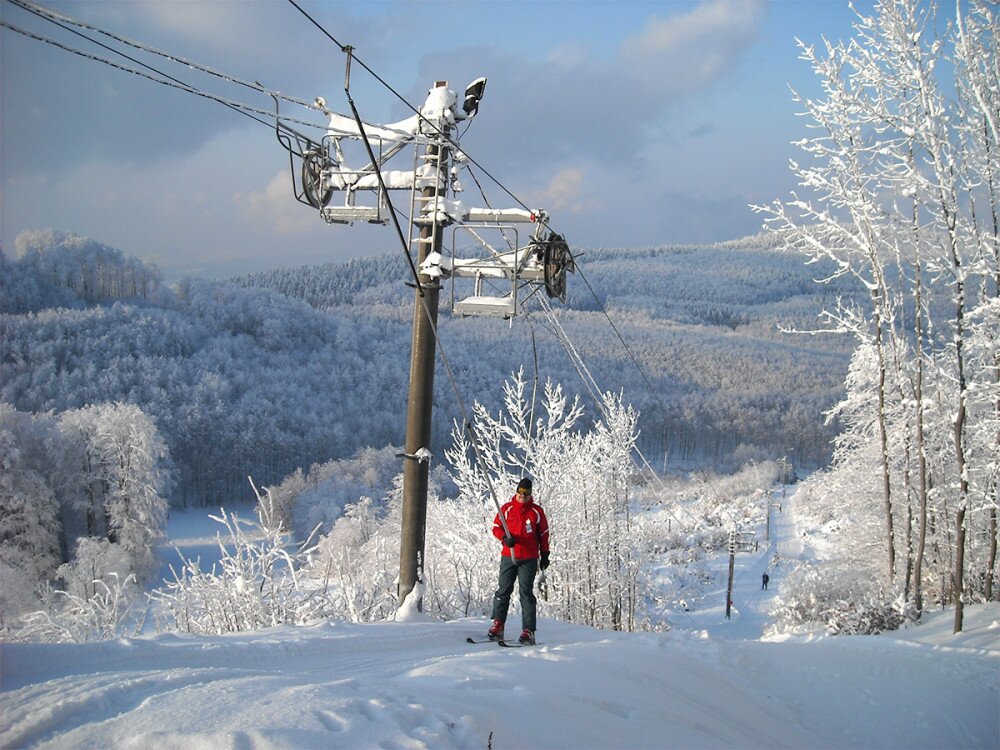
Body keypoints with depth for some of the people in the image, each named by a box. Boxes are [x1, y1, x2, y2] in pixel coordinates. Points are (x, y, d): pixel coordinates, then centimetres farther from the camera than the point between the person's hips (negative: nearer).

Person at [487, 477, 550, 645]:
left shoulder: (536, 511, 5)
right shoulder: (507, 508, 6)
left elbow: (544, 533, 12)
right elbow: (496, 527, 8)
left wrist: (545, 554, 12)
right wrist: (505, 537, -13)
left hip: (529, 559, -1)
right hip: (508, 556, 1)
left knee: (526, 592, -5)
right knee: (503, 590, 0)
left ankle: (528, 631, -6)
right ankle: (498, 624, 7)